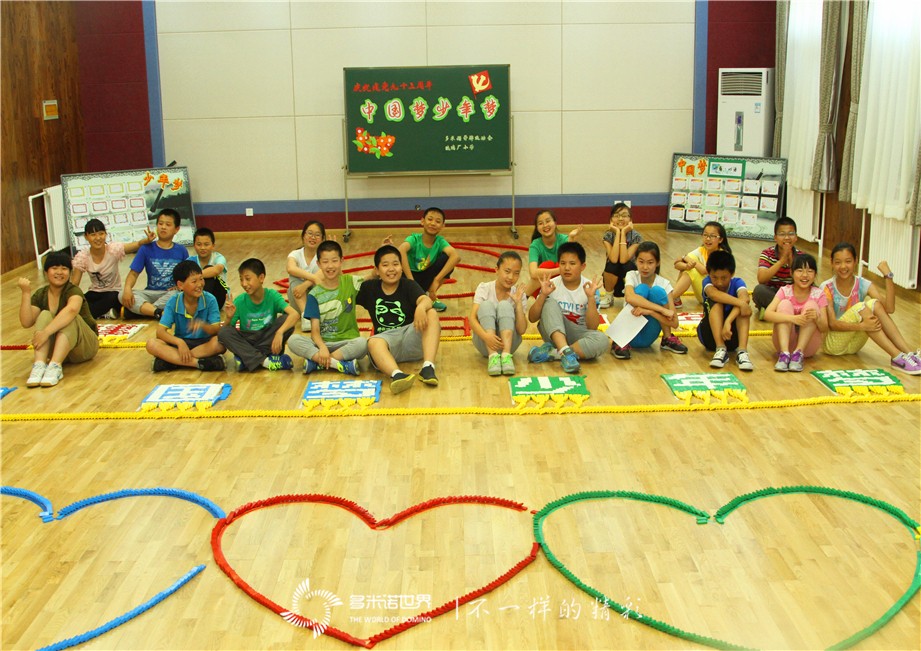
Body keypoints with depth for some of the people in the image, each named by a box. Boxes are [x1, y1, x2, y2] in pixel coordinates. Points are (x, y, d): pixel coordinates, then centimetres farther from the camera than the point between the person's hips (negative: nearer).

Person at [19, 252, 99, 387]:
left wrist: (46, 332, -46)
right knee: (45, 315, -20)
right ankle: (39, 366, -37)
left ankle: (55, 366, -43)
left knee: (69, 319, -29)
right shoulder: (40, 295, 0)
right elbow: (26, 322, -14)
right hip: (55, 348, 4)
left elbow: (71, 310, -38)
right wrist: (26, 293, -22)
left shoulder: (73, 291, -14)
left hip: (84, 346, -4)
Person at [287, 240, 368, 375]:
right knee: (293, 340, -27)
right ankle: (341, 365, -33)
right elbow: (315, 330, -7)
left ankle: (315, 362, -24)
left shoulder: (351, 282, 2)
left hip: (347, 342, 0)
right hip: (322, 342, 0)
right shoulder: (314, 294, -1)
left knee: (362, 343, -34)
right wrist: (322, 348, -27)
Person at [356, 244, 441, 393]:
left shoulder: (409, 285, 4)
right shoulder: (369, 288, 12)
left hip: (411, 337, 0)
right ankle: (397, 375, -66)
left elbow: (426, 300, -18)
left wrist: (421, 307, -40)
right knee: (373, 342, -35)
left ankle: (428, 367, -40)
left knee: (431, 314, -25)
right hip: (386, 339, 0)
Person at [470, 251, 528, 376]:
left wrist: (518, 303, -21)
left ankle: (506, 355, -38)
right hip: (485, 342, -1)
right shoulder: (484, 288, -6)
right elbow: (472, 318, -19)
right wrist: (486, 336, -38)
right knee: (487, 305, -25)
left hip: (508, 342, 1)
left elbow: (521, 330, -12)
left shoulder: (519, 294, -2)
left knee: (505, 305, -23)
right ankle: (492, 356, -40)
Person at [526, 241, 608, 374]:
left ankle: (551, 353, -27)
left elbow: (592, 327, -15)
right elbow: (532, 318, -8)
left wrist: (591, 297, -26)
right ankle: (565, 351, -39)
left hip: (577, 336, 0)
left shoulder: (588, 287, -8)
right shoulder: (552, 285, -7)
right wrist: (543, 295, -23)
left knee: (602, 339, -31)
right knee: (550, 303, -25)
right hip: (553, 333, 0)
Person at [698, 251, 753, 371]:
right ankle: (720, 350, -34)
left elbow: (745, 298, -31)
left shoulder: (737, 282, -9)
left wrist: (728, 321, -45)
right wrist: (740, 302, -44)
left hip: (732, 334, 1)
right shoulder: (707, 282, -9)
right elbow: (714, 294, -34)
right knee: (716, 303, -25)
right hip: (710, 336, -1)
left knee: (744, 306, -24)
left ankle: (742, 351, -33)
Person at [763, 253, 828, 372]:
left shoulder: (818, 295, -4)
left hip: (807, 345, 0)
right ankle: (784, 354, -31)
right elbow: (767, 314, -22)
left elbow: (824, 328, -10)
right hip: (785, 341, 0)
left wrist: (817, 318, -33)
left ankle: (799, 353, -27)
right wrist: (792, 318, -38)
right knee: (785, 304, -20)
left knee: (811, 305, -18)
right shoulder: (785, 291, -6)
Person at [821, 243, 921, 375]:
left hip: (854, 344, 4)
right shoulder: (827, 288, -13)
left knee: (874, 304, -20)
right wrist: (862, 326, -36)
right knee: (860, 308, -27)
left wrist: (888, 276, -26)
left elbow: (889, 309, -20)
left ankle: (908, 353, -27)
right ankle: (898, 358, -30)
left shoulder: (864, 285, -4)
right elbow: (831, 324, -22)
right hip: (832, 344, -4)